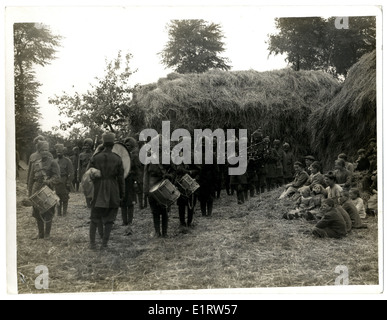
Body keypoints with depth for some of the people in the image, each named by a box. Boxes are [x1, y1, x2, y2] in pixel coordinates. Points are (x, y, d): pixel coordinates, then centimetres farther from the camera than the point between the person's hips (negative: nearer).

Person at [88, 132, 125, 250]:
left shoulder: (95, 157, -4)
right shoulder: (117, 159, -4)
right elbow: (121, 178, -1)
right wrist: (122, 194, 7)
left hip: (98, 191, 0)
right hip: (113, 192, 0)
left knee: (94, 218, 11)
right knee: (109, 219, 9)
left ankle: (92, 243, 8)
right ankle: (104, 243, 8)